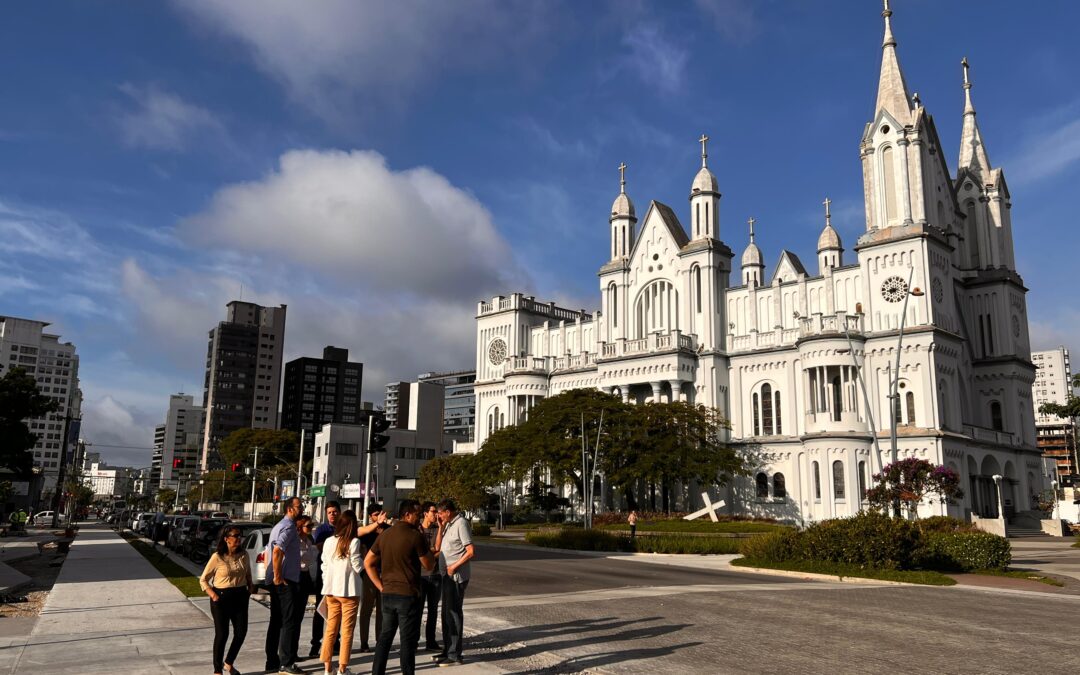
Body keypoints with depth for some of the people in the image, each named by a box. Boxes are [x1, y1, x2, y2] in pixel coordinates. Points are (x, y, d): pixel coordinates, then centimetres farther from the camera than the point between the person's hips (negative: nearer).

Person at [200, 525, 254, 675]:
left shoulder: (243, 555, 2)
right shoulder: (217, 557, -11)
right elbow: (203, 579, -3)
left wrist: (250, 586, 3)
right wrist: (212, 594, -14)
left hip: (240, 596, 4)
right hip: (222, 598, -4)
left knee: (241, 632, 5)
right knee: (222, 634, 0)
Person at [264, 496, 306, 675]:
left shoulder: (279, 526, 19)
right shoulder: (289, 527, -14)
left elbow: (269, 551, 24)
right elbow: (277, 551, -27)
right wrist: (278, 576, -20)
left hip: (277, 582, 10)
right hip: (286, 581, -10)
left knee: (276, 621, 12)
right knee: (291, 622, -6)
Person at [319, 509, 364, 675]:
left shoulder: (328, 541, 5)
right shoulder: (354, 542, -11)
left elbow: (324, 566, 9)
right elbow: (358, 566, -10)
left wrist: (326, 587, 17)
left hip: (331, 589, 5)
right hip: (349, 590, -5)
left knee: (331, 628, 13)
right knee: (346, 630, 3)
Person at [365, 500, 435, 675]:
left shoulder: (384, 535, 6)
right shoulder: (415, 536, -14)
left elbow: (368, 562, 9)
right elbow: (429, 565, -5)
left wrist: (381, 586, 8)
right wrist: (424, 543, 2)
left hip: (387, 594, 6)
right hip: (409, 595, -6)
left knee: (385, 637, 15)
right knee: (408, 640, 2)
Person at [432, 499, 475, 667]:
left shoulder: (461, 523, -15)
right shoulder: (449, 524, 11)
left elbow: (471, 551, -20)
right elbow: (437, 547, 10)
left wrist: (454, 566, -17)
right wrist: (441, 527, 0)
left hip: (456, 576, -9)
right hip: (447, 575, 9)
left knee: (454, 614, -3)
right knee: (447, 614, 17)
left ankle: (455, 655, 4)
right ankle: (447, 650, 28)